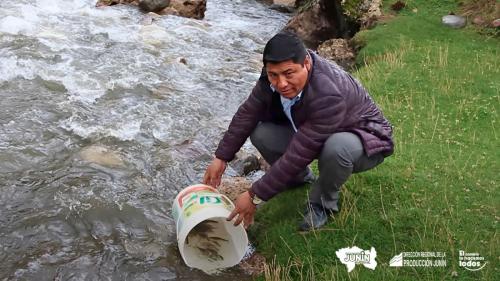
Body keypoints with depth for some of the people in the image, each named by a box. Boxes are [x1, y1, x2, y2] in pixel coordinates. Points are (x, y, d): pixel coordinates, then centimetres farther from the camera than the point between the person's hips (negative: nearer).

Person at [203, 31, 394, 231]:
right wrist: (221, 158, -8)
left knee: (336, 148, -41)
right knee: (260, 134, -15)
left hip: (364, 140, -6)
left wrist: (255, 197, -32)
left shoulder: (328, 95, -40)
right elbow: (247, 114, -6)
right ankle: (299, 178, 13)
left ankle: (323, 203, -9)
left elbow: (298, 154, -38)